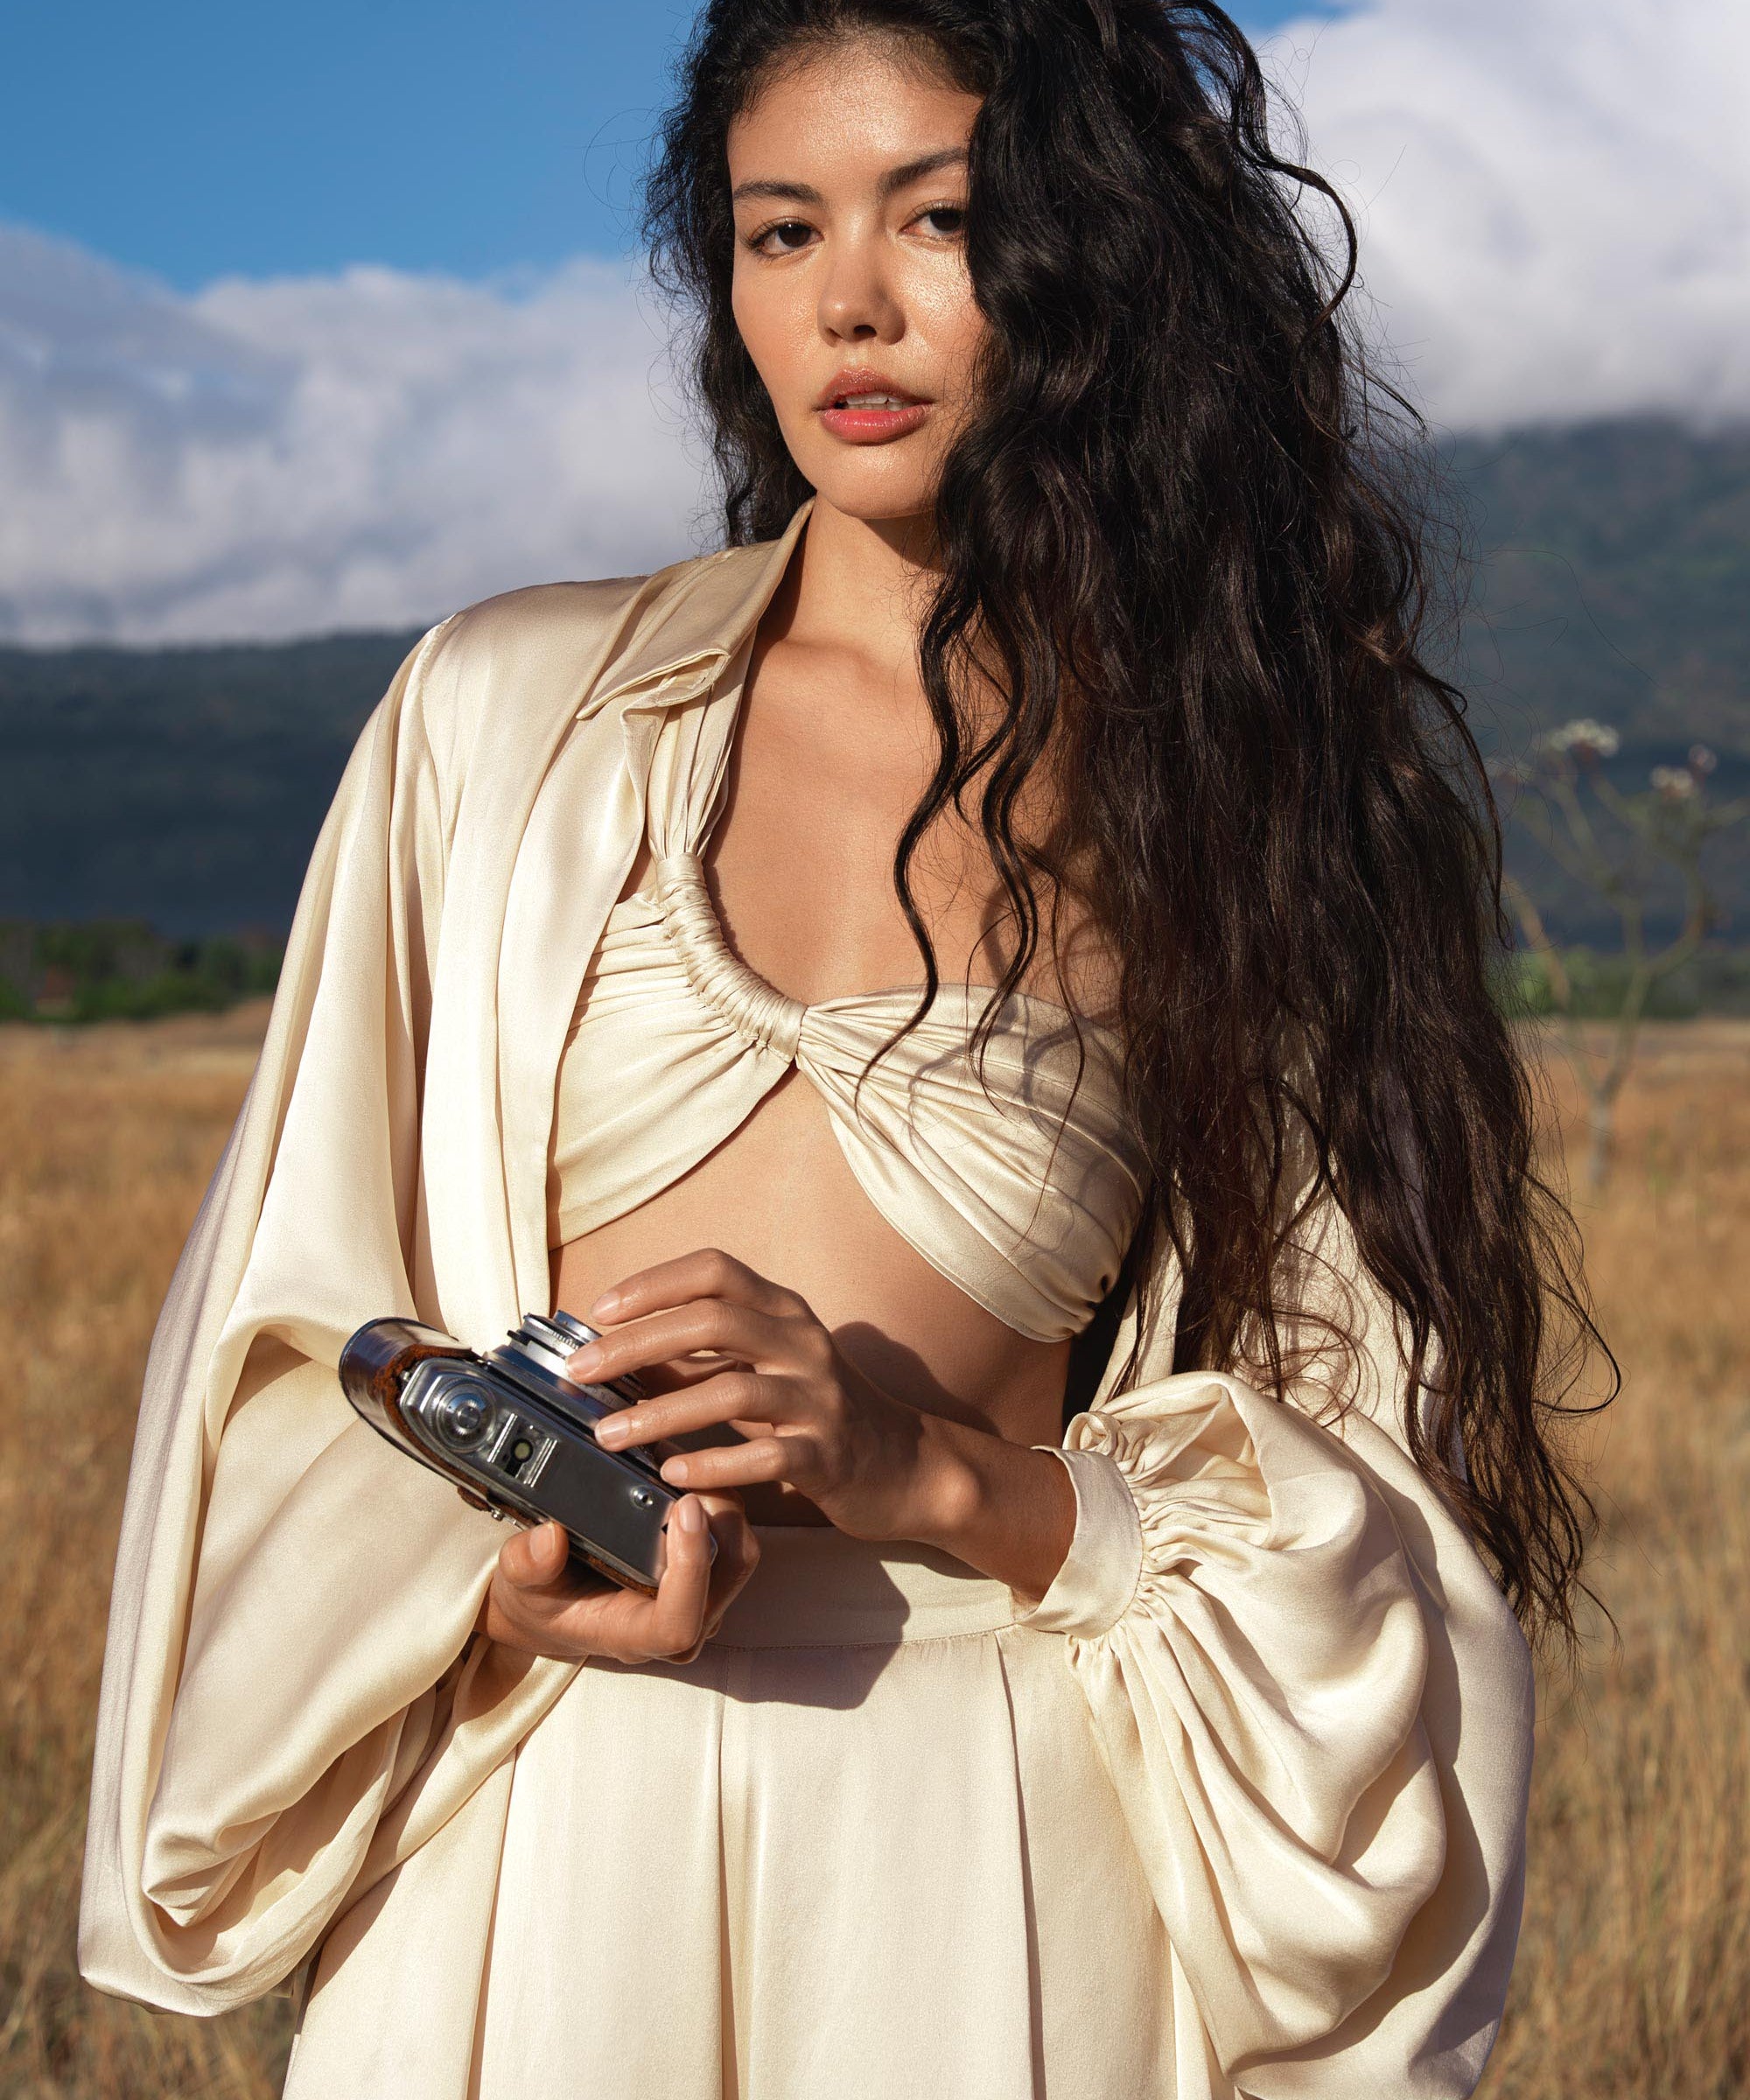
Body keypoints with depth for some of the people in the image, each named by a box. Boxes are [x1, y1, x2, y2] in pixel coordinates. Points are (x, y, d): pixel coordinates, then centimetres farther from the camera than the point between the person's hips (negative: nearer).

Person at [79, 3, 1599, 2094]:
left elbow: (1372, 1518, 1)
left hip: (987, 1865, -1)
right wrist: (499, 1583, -13)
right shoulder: (513, 711, 4)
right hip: (530, 1848, 1)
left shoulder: (1246, 802, 1)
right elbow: (291, 1319, 6)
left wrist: (941, 1469, -15)